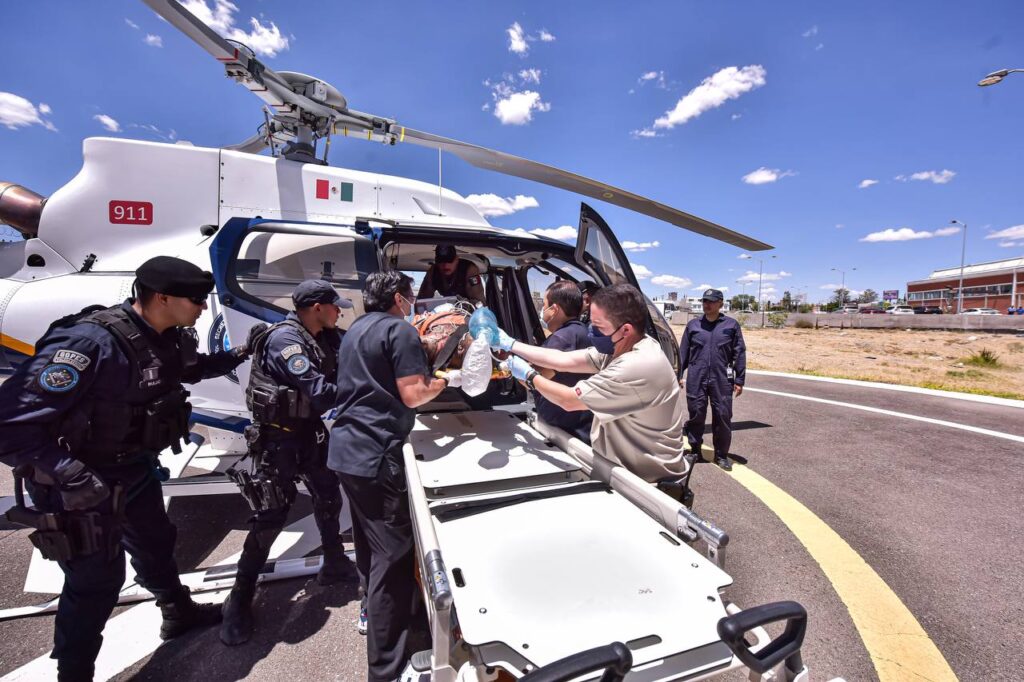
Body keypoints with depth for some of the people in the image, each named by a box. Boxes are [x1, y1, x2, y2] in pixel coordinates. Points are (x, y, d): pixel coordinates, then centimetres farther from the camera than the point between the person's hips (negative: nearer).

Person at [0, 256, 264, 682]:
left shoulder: (166, 338, -7)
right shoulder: (90, 342, -33)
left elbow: (193, 369, 17)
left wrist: (240, 353, 5)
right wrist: (70, 477, -31)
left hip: (135, 470, 8)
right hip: (83, 484, -8)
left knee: (155, 544, 25)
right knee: (97, 579, 8)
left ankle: (178, 613, 50)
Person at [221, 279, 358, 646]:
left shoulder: (326, 337, 3)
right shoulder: (284, 339, -23)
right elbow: (320, 393, -29)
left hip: (310, 431, 8)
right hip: (278, 437, -8)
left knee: (329, 496, 17)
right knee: (271, 515, -1)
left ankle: (335, 564, 38)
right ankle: (239, 601, 20)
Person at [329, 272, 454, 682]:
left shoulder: (356, 330, 17)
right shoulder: (400, 329, -11)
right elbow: (413, 395, -18)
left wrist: (421, 356, 26)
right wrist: (447, 380, -2)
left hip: (347, 448, 10)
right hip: (376, 454, -10)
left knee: (370, 542, 25)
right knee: (393, 557, -2)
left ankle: (374, 613, 45)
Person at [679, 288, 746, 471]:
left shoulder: (731, 325, 4)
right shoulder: (693, 325, 8)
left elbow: (739, 354, 4)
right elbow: (683, 352, 9)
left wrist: (739, 380, 1)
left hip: (722, 380, -1)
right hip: (696, 379, 1)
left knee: (723, 416, 4)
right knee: (696, 415, 7)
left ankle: (721, 455, 19)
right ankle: (695, 451, 21)